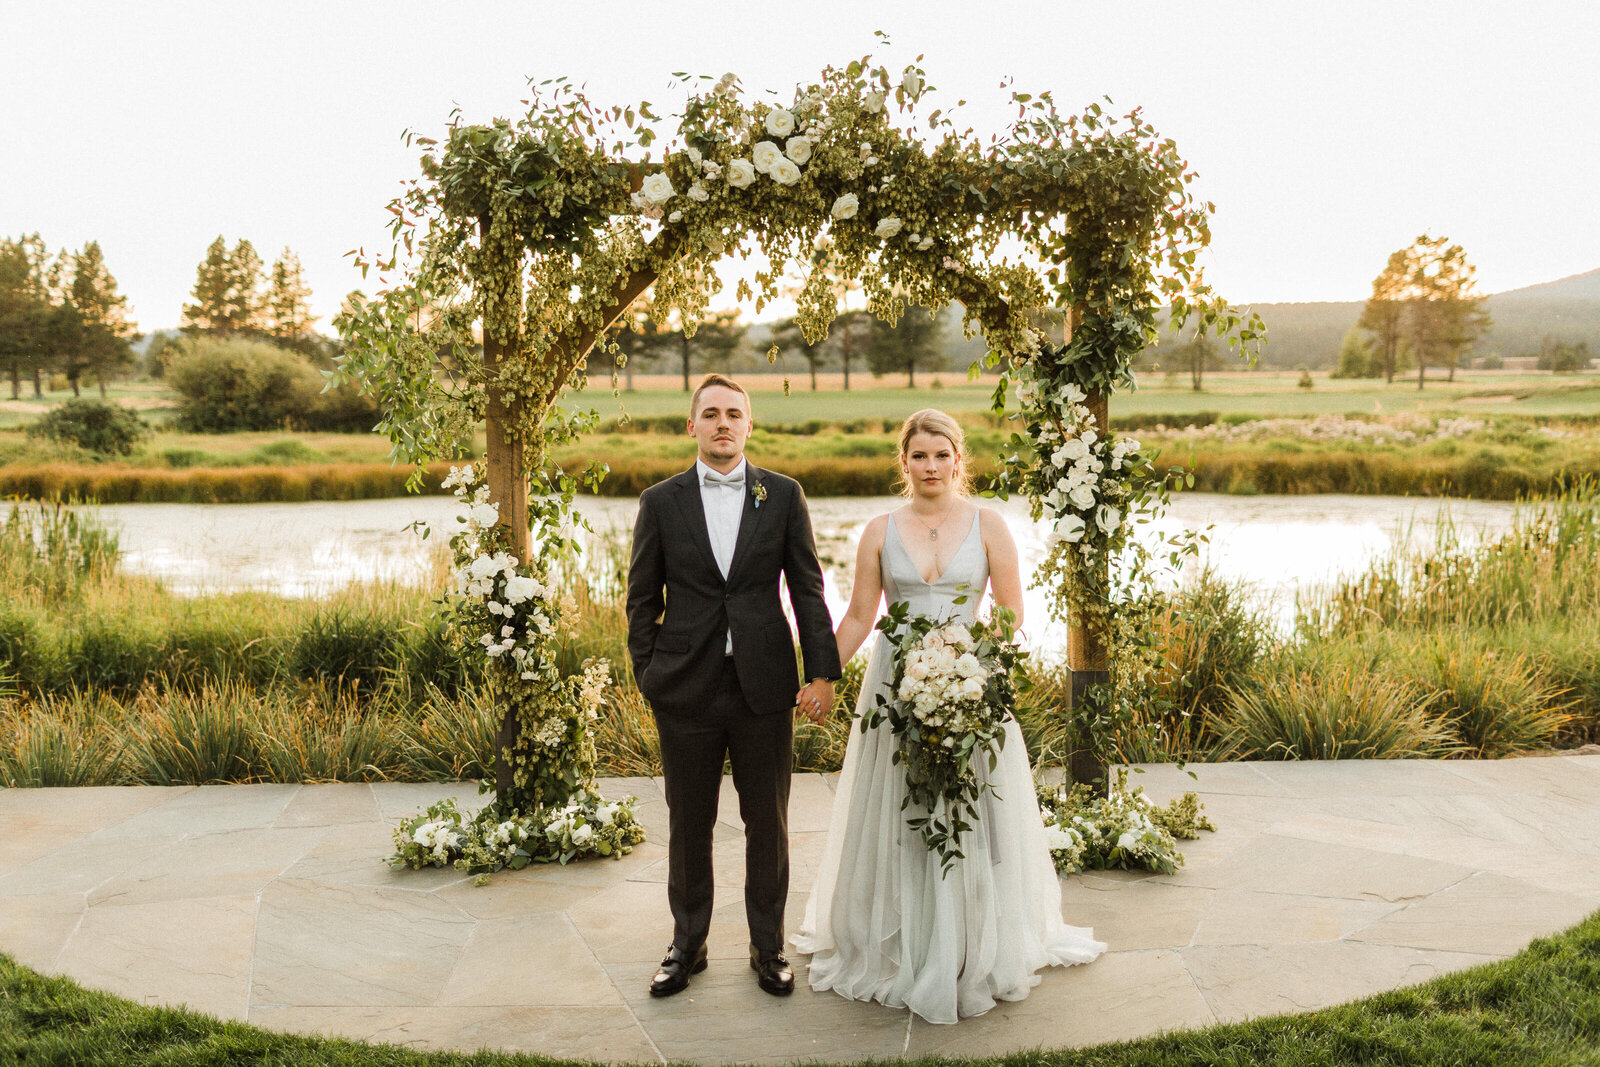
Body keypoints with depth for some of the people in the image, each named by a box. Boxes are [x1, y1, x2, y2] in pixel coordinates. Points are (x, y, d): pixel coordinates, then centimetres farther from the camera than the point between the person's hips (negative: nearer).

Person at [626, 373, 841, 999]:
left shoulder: (783, 496, 3)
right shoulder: (661, 502, 3)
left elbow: (808, 589, 3)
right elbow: (643, 600, 6)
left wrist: (822, 671, -3)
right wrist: (648, 677, 0)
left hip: (765, 688, 0)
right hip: (687, 689, 0)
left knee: (768, 822, 9)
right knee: (688, 824, 10)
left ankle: (767, 946, 25)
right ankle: (688, 945, 27)